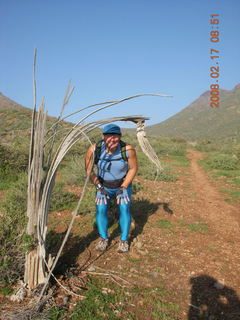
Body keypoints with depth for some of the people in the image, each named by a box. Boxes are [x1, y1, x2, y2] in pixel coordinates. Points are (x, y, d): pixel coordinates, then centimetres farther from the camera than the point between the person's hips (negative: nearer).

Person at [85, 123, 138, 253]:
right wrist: (99, 187, -12)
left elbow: (133, 168, -12)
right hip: (104, 186, 1)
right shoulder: (94, 150, -24)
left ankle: (124, 240, 5)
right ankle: (103, 239, 8)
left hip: (123, 185, -1)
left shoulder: (128, 149, -27)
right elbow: (88, 170, -9)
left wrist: (123, 187, -14)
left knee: (124, 208, -13)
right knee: (101, 209, -12)